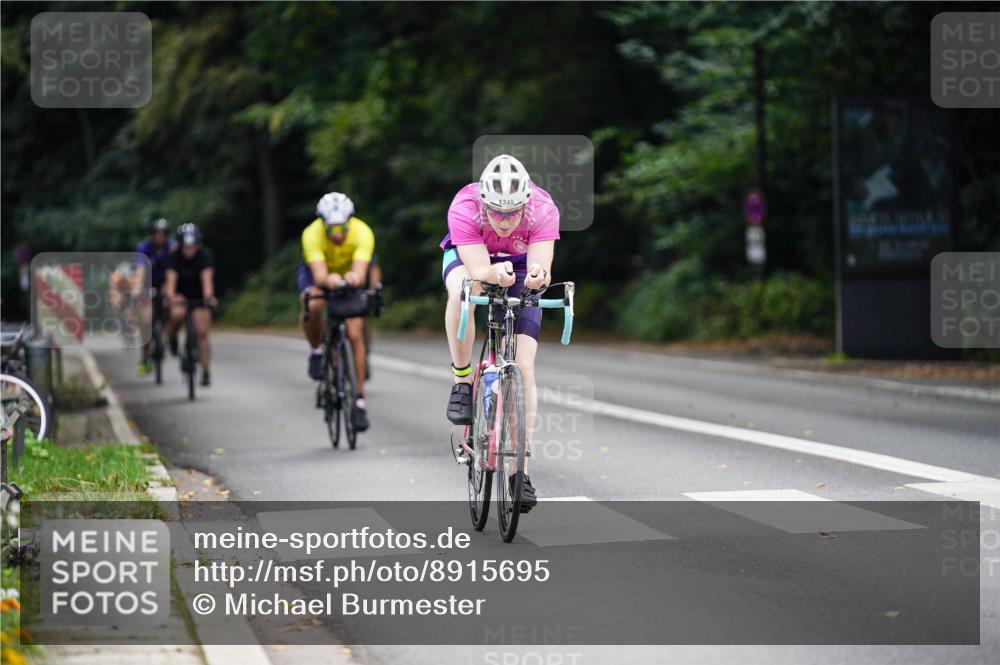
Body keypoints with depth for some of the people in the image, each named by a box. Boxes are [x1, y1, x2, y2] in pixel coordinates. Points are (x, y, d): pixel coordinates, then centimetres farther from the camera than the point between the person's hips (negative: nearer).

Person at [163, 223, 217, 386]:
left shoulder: (204, 255, -22)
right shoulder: (174, 257, -20)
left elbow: (207, 278, -35)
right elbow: (171, 278, -33)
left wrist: (208, 296, -52)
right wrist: (170, 296, -52)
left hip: (199, 295, 0)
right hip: (180, 293, 0)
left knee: (202, 333, -9)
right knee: (177, 314, -33)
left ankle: (206, 372, 0)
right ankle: (172, 338, -1)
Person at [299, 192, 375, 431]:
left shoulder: (362, 232, -35)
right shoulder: (312, 234, -36)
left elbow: (361, 273, -46)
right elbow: (319, 275, -46)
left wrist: (355, 278, -70)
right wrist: (328, 280, -70)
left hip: (349, 272, 1)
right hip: (317, 271, -1)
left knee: (355, 334, -12)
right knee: (312, 306, -35)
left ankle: (360, 400, -4)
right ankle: (316, 351, -5)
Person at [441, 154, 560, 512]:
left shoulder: (543, 210, -33)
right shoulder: (464, 208, -36)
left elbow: (541, 268, -38)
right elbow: (478, 269, -39)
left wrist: (537, 276, -61)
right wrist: (496, 274, -61)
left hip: (520, 264, 1)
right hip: (467, 255, -1)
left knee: (524, 366, -10)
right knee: (463, 291, -39)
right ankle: (462, 382, -19)